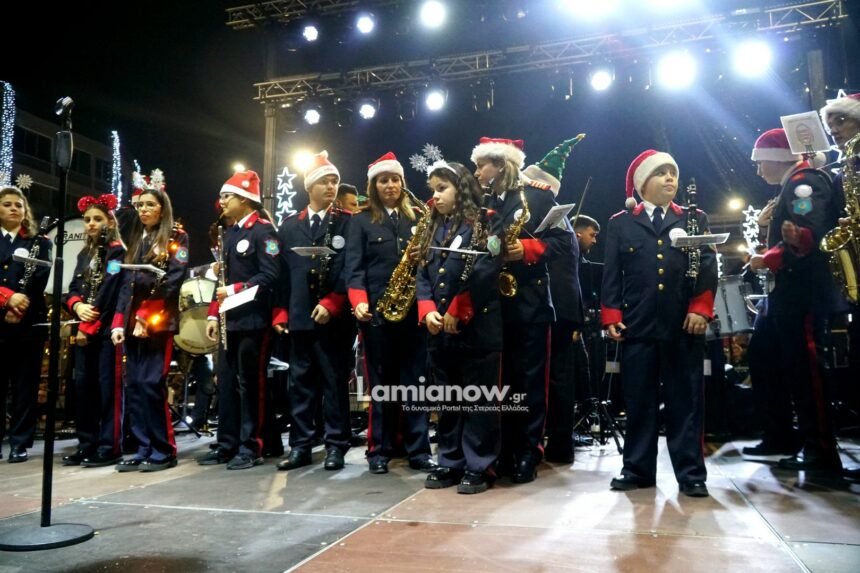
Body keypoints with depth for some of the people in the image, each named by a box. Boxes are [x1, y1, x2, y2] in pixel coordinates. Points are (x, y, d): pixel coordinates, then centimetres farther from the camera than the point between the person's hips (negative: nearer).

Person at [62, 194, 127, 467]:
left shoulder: (118, 252, -4)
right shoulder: (84, 254, 20)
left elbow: (109, 293, -13)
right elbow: (73, 289, 15)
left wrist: (89, 326, -15)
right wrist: (77, 306, -8)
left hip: (106, 328, -7)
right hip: (83, 328, 7)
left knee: (108, 386, -6)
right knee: (83, 385, 8)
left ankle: (110, 447, 0)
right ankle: (87, 444, 16)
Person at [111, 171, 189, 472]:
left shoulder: (176, 237, 2)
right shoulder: (135, 241, 21)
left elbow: (172, 281, -9)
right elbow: (126, 285, 17)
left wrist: (146, 316, -14)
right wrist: (119, 322, 6)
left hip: (158, 321, -7)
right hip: (132, 322, 7)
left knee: (151, 383, -11)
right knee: (134, 386, 4)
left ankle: (163, 450, -1)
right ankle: (143, 449, 11)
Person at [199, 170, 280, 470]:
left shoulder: (263, 230, -8)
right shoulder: (229, 233, 18)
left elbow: (270, 276, -17)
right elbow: (224, 277, 19)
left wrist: (235, 290, -17)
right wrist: (214, 314, 11)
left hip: (253, 320, -8)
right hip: (230, 321, 8)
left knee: (250, 383, -1)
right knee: (226, 383, 11)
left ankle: (250, 448, 8)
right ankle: (227, 445, 21)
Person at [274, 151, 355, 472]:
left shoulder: (348, 223, 2)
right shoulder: (289, 227, 14)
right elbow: (283, 273, 13)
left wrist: (331, 304, -14)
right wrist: (280, 312, 5)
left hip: (335, 318, -4)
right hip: (299, 317, 4)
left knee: (335, 382, 3)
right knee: (300, 383, 8)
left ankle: (336, 445, 13)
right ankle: (300, 446, 18)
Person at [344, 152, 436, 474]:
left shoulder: (417, 218, 15)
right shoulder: (361, 222, 6)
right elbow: (354, 268, -3)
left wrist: (419, 259, -11)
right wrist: (359, 302, -19)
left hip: (412, 307, 2)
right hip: (377, 311, -2)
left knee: (416, 381, 3)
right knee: (381, 383, 4)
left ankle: (419, 450, 11)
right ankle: (380, 450, 14)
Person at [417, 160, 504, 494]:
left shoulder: (483, 224, -3)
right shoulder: (434, 229, 16)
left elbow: (483, 273, -15)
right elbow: (423, 274, 11)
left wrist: (457, 313, -16)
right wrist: (427, 311, -5)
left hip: (477, 326, -6)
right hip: (438, 329, 7)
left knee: (478, 399, 2)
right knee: (446, 399, 13)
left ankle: (479, 467, 12)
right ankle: (450, 463, 24)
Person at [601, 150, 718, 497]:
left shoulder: (695, 219, 14)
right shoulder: (620, 223, 12)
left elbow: (707, 267, 5)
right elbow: (611, 272, 6)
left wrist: (701, 309, -8)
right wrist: (611, 315, -4)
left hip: (684, 324, 0)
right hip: (637, 324, 0)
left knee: (686, 401, 5)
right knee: (639, 401, 6)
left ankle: (691, 474, 13)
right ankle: (638, 469, 16)